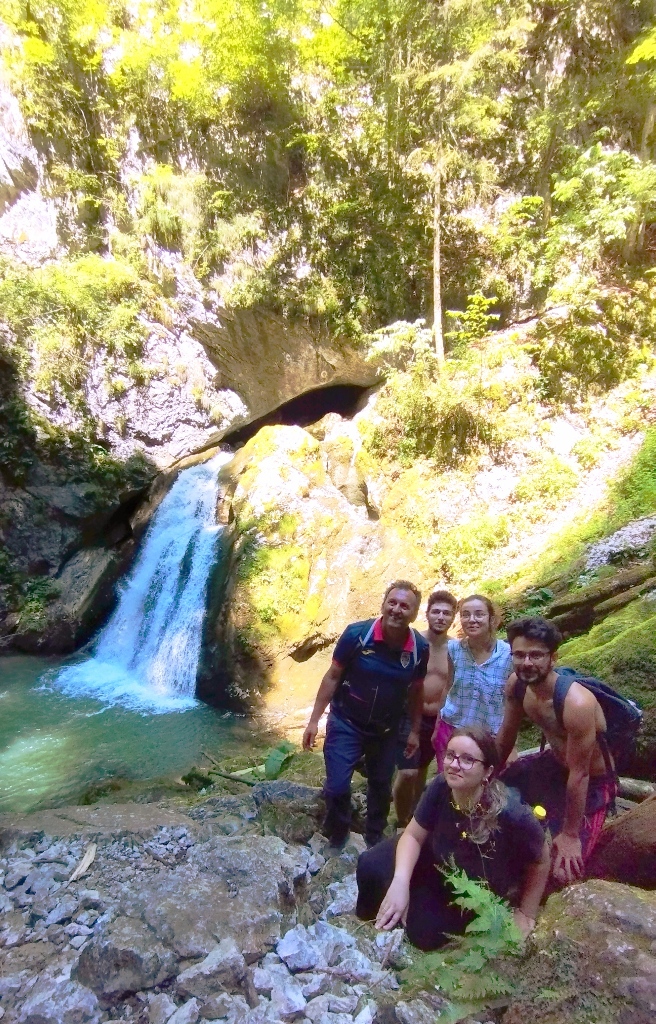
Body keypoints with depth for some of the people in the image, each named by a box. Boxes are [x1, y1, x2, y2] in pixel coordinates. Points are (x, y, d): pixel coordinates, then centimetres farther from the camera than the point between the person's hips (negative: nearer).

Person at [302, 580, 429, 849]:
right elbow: (332, 677, -13)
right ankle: (336, 840, 27)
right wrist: (314, 720, -11)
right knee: (337, 786, -3)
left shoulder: (420, 648, -15)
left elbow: (416, 691, 1)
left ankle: (374, 840, 46)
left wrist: (414, 730, 7)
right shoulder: (357, 634, -23)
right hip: (345, 724, -2)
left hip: (386, 730, 3)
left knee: (381, 788, 19)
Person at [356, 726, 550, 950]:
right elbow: (413, 835, -13)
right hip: (440, 863, 3)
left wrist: (525, 914, -5)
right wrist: (400, 881, -30)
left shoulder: (511, 814, -38)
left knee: (424, 932, -17)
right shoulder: (440, 788, -27)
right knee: (372, 865, -13)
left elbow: (540, 862, -17)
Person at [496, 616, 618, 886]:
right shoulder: (516, 684, -16)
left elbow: (579, 775, -28)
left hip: (591, 782, -6)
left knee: (561, 869, -14)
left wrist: (570, 835, -18)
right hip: (554, 763, 6)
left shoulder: (577, 703, -37)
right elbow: (505, 737, -1)